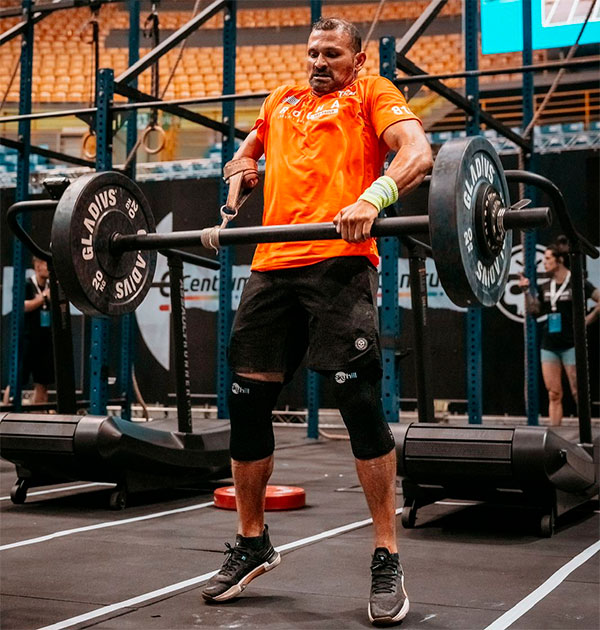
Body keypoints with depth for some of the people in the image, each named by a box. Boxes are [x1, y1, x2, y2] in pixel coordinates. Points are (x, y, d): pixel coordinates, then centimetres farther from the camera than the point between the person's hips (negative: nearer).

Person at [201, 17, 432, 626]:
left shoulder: (371, 93, 12)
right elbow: (246, 155, 40)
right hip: (271, 265, 6)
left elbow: (417, 152, -5)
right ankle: (252, 544, 20)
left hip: (338, 261, -5)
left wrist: (373, 198, -26)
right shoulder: (281, 101, 28)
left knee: (359, 401, -12)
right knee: (245, 401, 3)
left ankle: (387, 561, 0)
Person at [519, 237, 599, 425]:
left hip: (571, 344, -5)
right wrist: (526, 291, 2)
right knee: (554, 394, 4)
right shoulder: (544, 286, 10)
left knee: (577, 393, -3)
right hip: (549, 344, 5)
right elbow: (534, 311, 11)